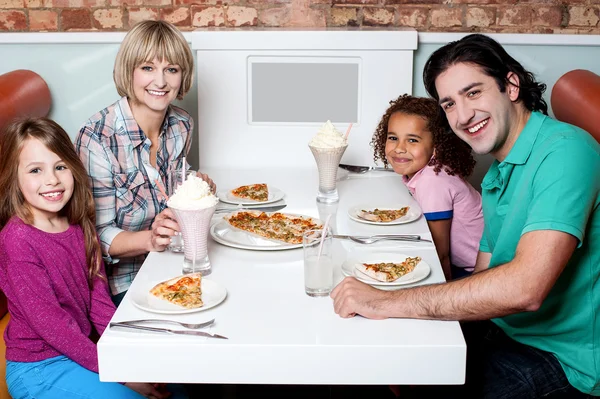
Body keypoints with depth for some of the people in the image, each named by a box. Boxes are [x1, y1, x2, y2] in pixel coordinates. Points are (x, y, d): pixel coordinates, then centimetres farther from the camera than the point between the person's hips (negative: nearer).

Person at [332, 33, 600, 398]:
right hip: (503, 330, 8)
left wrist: (389, 302, -28)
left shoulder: (564, 150, -21)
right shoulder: (496, 177, 11)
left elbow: (525, 288, -33)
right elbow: (487, 276, 9)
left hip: (560, 356, -8)